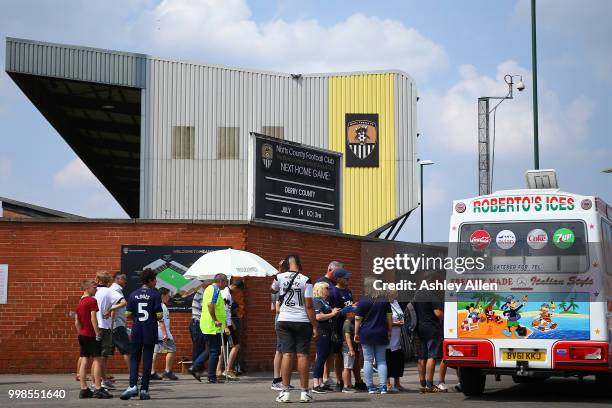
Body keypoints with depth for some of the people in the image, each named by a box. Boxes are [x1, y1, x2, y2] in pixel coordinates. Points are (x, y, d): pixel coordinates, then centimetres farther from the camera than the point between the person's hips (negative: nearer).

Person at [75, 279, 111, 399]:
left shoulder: (79, 303, 14)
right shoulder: (92, 301, -11)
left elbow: (77, 322, 15)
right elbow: (93, 318, -18)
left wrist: (80, 333, 20)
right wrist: (98, 333, -16)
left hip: (82, 335, 8)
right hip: (91, 335, -8)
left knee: (84, 361, 6)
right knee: (97, 360, -5)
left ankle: (84, 389, 6)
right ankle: (98, 389, -9)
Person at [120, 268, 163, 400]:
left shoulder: (133, 295, 3)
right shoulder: (155, 295, -7)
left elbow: (128, 314, 1)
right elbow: (159, 315, -11)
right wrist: (158, 318, 12)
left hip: (136, 331, 2)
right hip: (150, 332, -2)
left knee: (134, 358, 9)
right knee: (147, 360, 3)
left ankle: (133, 385, -8)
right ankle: (144, 389, 3)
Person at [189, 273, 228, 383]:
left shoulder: (209, 288, 17)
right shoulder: (215, 290, -13)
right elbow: (210, 305, -27)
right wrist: (215, 320, -22)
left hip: (206, 325, 10)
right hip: (213, 327, -10)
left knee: (211, 350, 18)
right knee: (214, 351, -3)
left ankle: (195, 368, 14)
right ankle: (212, 377, 1)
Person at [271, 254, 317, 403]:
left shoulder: (279, 277, 0)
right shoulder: (306, 280, -7)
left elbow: (273, 289, 24)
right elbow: (309, 306, -9)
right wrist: (314, 326, -5)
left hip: (284, 321, 2)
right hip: (302, 322, -2)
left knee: (287, 354, 1)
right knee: (302, 355, 1)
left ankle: (285, 392, -3)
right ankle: (304, 392, 3)